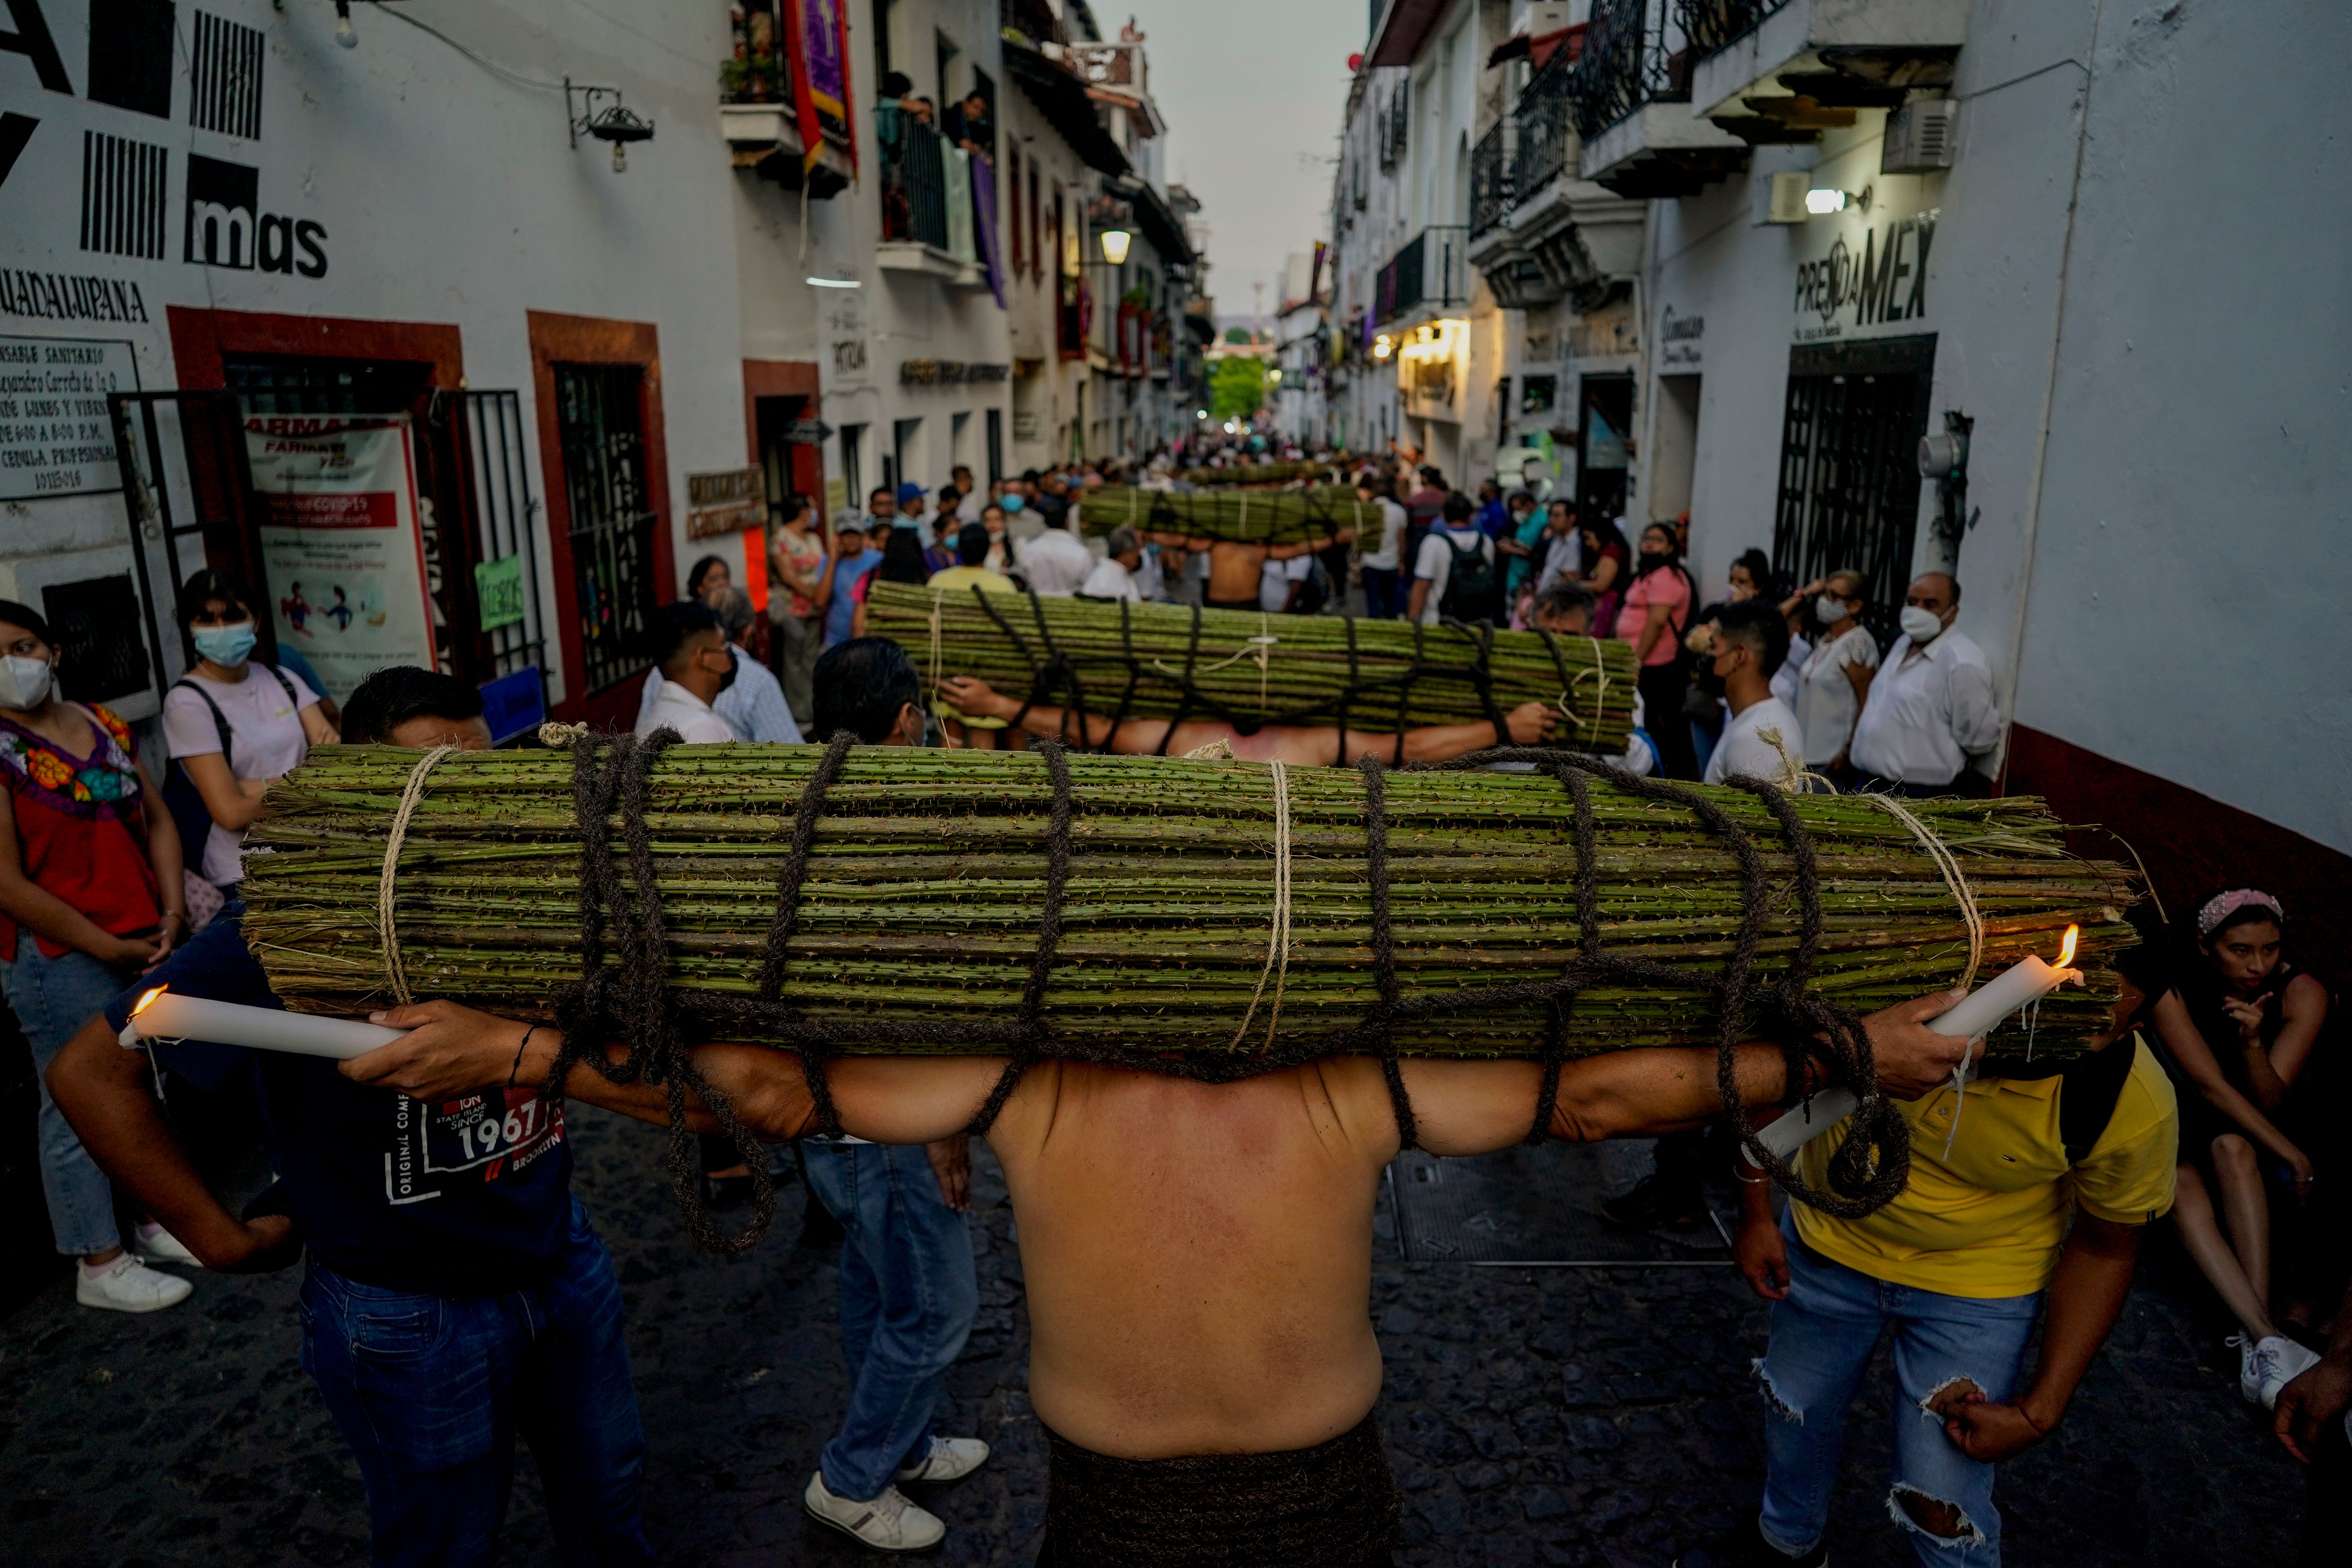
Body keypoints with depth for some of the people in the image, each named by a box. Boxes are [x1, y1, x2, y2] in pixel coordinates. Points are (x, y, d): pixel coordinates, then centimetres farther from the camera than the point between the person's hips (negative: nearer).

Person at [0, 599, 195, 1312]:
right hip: (60, 958, -6)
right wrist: (107, 947, -13)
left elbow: (158, 821, 12)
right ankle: (100, 1266, 15)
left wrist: (171, 913, -1)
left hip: (146, 944, 7)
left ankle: (159, 1223, 32)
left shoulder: (105, 725, 8)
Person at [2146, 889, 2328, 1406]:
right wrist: (2290, 1153, -27)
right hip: (2181, 1119, -1)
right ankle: (2265, 1334, -44)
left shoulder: (2302, 995, -14)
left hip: (2245, 1132, 1)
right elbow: (2211, 1086, -23)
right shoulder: (2173, 987, -19)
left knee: (2232, 1149, -34)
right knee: (2182, 1183, -33)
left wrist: (2254, 1043, -34)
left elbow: (2270, 1107, -17)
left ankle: (2258, 1343, -43)